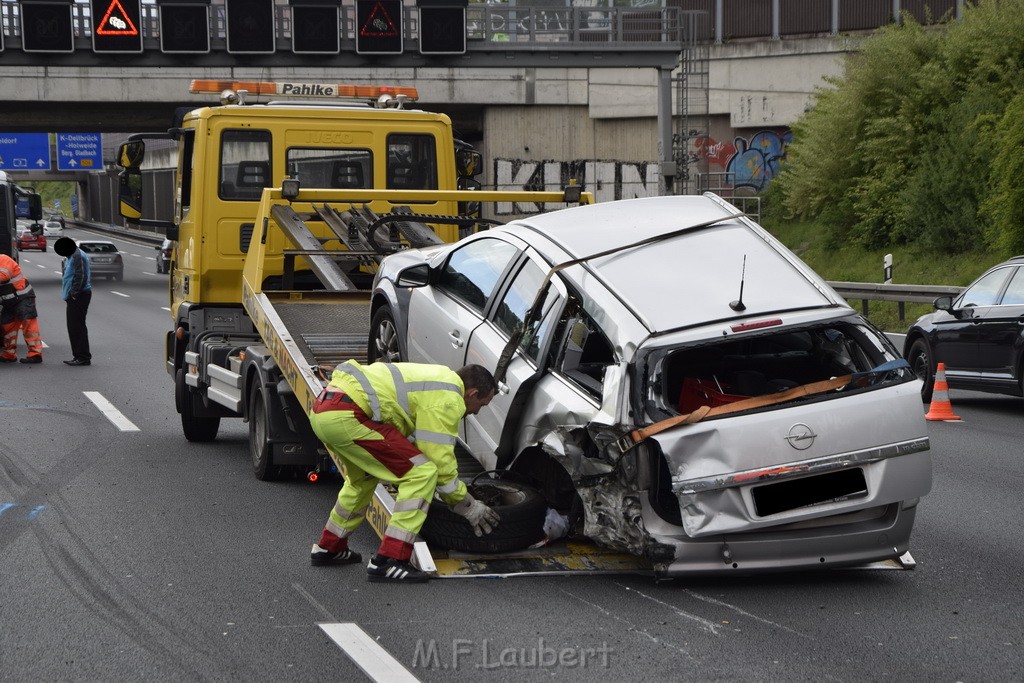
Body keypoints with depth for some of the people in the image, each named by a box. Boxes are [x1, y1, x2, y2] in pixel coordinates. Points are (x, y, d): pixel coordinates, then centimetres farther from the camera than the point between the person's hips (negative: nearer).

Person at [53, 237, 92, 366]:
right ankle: (79, 356, 19)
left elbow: (81, 276, -24)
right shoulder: (72, 256, 17)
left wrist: (74, 292, -18)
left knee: (77, 326, -9)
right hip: (75, 296, 11)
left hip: (78, 296, -11)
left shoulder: (77, 256, -17)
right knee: (73, 326, 14)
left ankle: (83, 358, -8)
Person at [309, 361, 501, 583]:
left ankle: (329, 548, 43)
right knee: (422, 473, -8)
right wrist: (468, 506, 8)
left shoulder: (440, 380, 27)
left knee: (363, 477, 34)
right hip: (344, 415, -11)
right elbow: (439, 460, -4)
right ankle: (388, 561, -9)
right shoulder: (448, 400, -3)